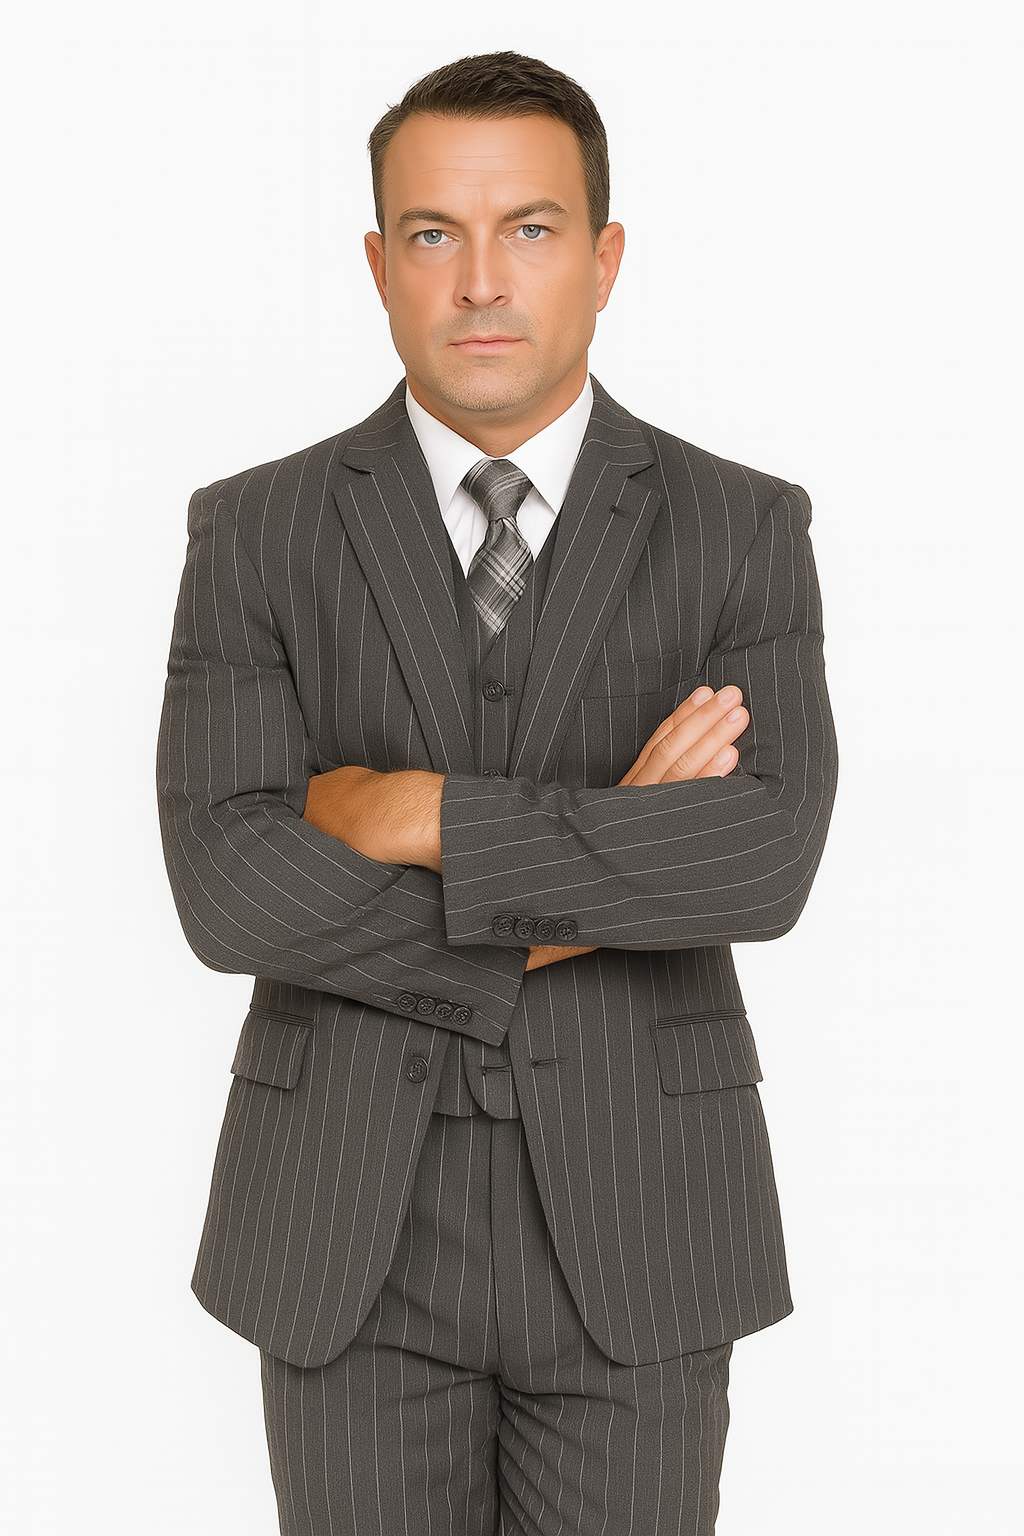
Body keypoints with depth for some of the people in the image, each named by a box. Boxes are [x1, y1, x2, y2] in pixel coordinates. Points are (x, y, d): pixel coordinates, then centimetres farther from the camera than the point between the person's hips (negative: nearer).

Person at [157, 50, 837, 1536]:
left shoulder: (743, 529, -2)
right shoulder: (253, 535, -3)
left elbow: (769, 858, -18)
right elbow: (230, 889, -15)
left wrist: (422, 816, -20)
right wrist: (609, 869, -17)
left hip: (629, 1227, 0)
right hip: (352, 1233, 0)